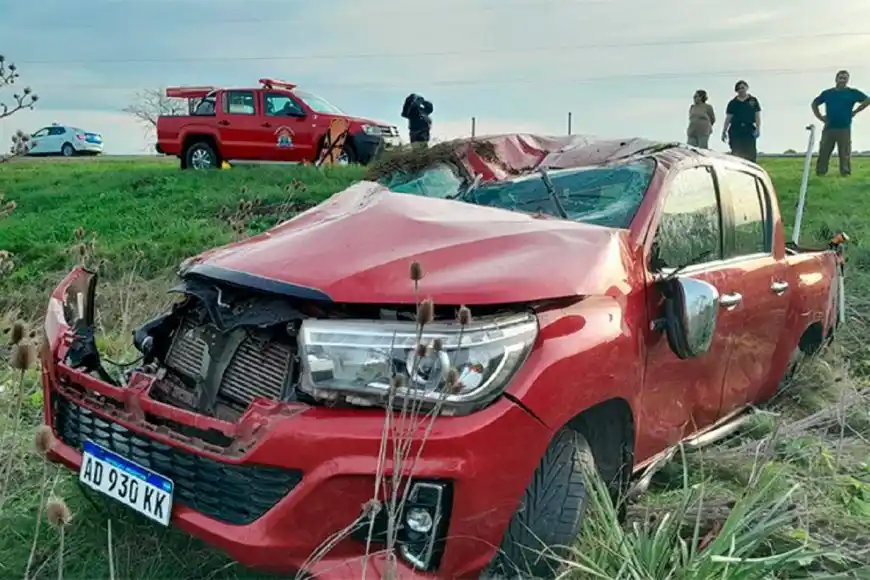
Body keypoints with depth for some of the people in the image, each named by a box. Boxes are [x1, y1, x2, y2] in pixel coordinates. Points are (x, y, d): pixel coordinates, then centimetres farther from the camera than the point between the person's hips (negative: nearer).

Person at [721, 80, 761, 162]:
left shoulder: (753, 101, 10)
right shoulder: (733, 103, 11)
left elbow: (757, 116, 6)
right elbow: (728, 118, 10)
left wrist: (758, 129, -6)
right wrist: (724, 131, 4)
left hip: (749, 130, -1)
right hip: (735, 130, 1)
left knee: (751, 153, -5)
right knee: (736, 154, -2)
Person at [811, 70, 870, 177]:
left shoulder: (853, 93, 4)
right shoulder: (827, 93, 11)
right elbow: (814, 104, 22)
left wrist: (854, 112, 0)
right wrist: (820, 117, 11)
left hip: (844, 129, -2)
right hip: (829, 128, 2)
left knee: (845, 154, -1)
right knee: (823, 153, 0)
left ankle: (845, 174, 5)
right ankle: (820, 173, 5)